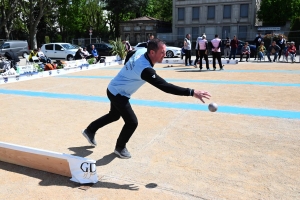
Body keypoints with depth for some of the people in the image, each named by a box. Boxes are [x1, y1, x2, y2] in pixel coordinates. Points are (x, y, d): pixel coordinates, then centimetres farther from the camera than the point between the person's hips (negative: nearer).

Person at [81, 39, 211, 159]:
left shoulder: (141, 51, -12)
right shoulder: (145, 69, -38)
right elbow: (164, 86, -45)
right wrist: (192, 92, -48)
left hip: (114, 90, 10)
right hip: (118, 94, -9)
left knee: (114, 115, 28)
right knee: (132, 122, -6)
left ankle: (90, 131, 46)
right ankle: (120, 148, 18)